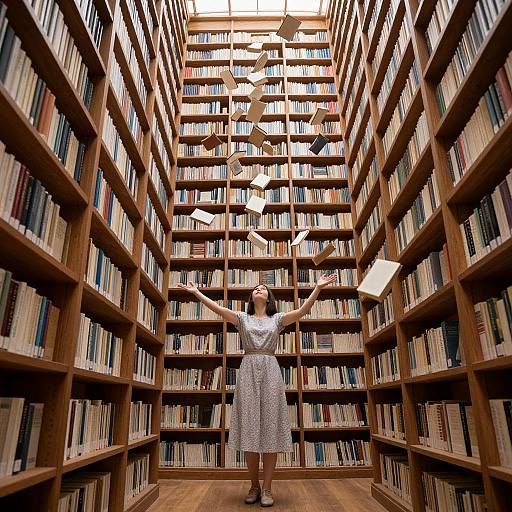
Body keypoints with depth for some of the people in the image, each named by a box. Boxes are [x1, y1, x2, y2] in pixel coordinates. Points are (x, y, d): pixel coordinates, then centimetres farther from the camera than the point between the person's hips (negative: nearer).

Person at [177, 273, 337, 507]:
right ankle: (254, 486, 15)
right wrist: (196, 292, -7)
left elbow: (303, 310, -2)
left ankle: (267, 488, 8)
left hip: (270, 371, 0)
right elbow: (217, 308, 1)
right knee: (249, 427, 1)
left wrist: (317, 288, -13)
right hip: (248, 370, 1)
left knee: (270, 426, -1)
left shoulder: (278, 319, 11)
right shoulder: (242, 318, 12)